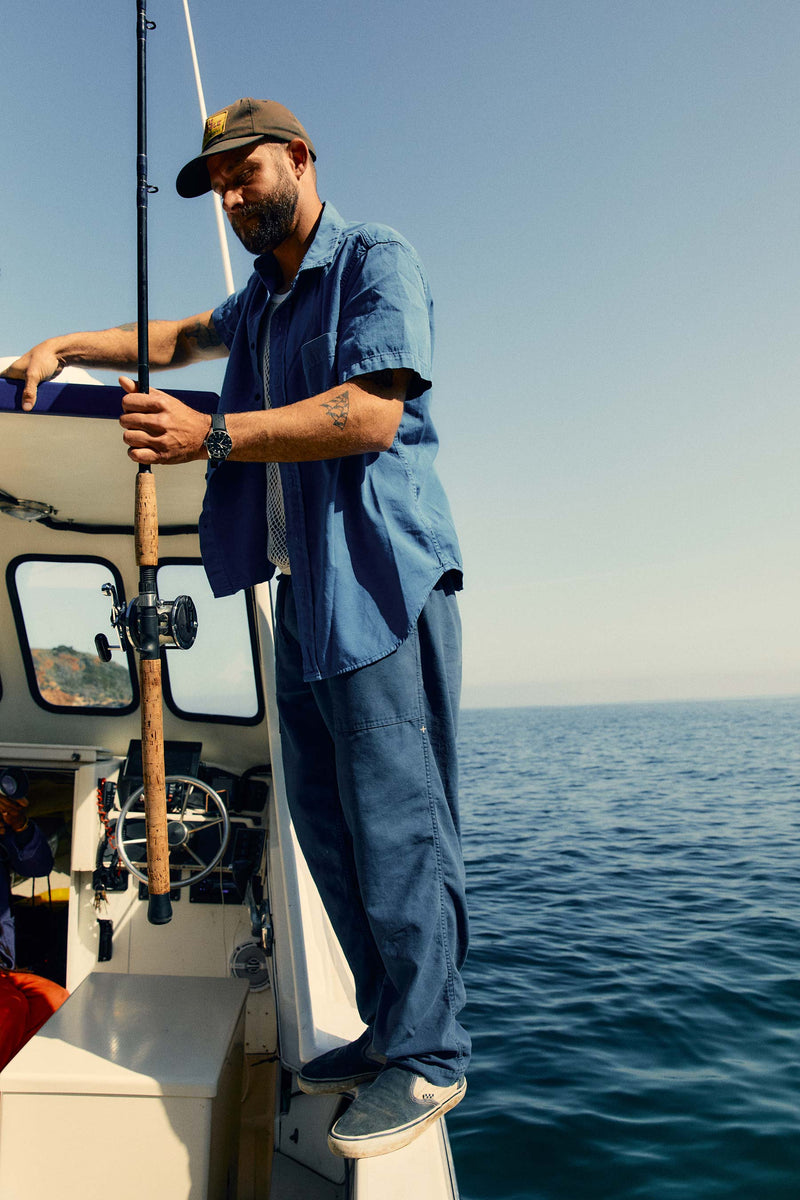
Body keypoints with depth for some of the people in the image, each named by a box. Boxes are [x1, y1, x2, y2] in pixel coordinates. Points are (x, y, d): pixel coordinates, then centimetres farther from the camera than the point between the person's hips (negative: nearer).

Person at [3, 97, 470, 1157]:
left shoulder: (376, 262, -1)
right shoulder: (260, 298, 25)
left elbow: (371, 414, -16)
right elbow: (183, 339, 42)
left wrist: (213, 436, -19)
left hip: (378, 575, -8)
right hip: (301, 590, 8)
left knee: (395, 819, -8)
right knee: (327, 823, 8)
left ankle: (429, 1055, 6)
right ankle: (391, 1030, 20)